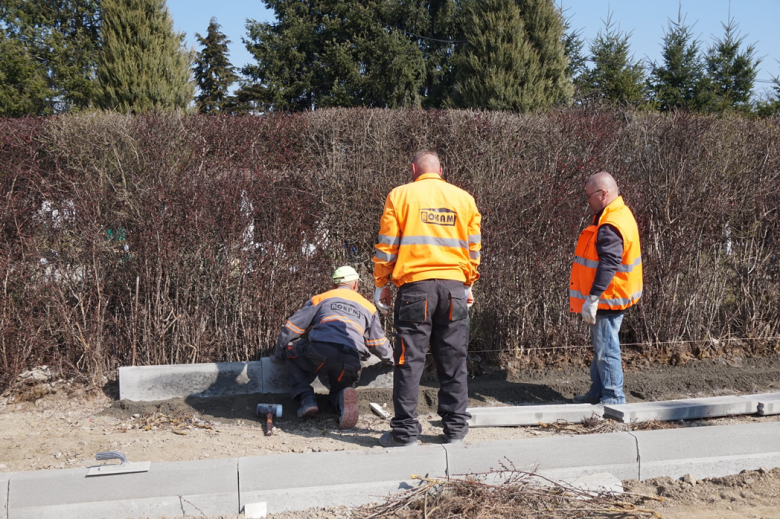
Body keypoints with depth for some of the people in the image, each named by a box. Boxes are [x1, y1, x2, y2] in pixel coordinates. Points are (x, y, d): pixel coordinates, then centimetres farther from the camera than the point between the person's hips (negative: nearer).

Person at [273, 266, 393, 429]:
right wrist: (391, 359, 54)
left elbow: (292, 327, 20)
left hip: (320, 351, -2)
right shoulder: (368, 307, 29)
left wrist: (279, 352, 34)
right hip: (351, 360, 2)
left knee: (292, 353, 28)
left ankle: (306, 398, 7)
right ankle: (343, 398, -16)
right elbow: (378, 342, 34)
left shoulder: (320, 299, 22)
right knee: (338, 392, 25)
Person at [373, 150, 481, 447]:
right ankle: (456, 428, 13)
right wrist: (468, 285, 22)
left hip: (415, 285, -3)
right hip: (454, 287, 3)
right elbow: (473, 248, 13)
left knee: (410, 359, 1)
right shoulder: (463, 198, 10)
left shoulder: (400, 196, 2)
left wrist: (381, 284, 9)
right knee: (453, 361, 9)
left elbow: (386, 246, 1)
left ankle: (405, 431, 3)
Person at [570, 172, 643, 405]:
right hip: (607, 298, 11)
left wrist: (592, 299, -29)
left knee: (606, 349, -4)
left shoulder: (610, 226, -23)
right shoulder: (618, 214, 12)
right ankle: (598, 392, 30)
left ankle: (613, 398, 3)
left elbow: (608, 265, -29)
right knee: (600, 345, 19)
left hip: (607, 299, -11)